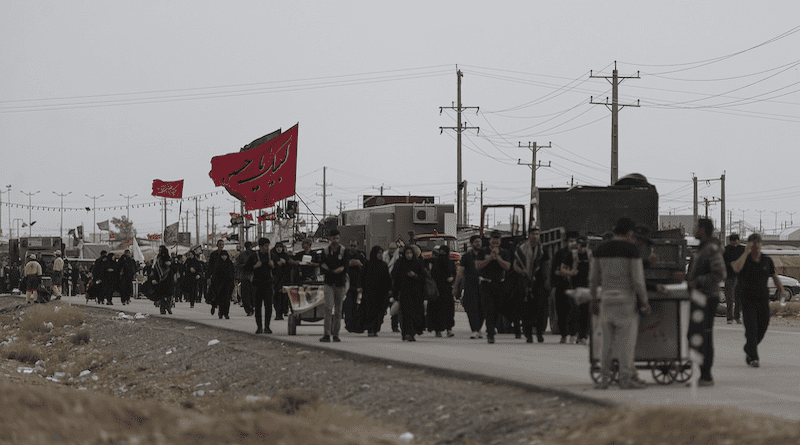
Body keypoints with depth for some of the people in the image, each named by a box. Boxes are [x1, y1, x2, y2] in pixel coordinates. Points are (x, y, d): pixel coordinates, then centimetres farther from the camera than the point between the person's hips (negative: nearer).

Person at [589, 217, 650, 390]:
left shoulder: (601, 250, 8)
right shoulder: (632, 250, -7)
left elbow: (593, 277, 11)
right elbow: (638, 279, -11)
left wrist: (594, 298, 21)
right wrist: (644, 301, -2)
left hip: (607, 298, 4)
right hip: (627, 299, -4)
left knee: (607, 341, 9)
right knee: (626, 340, -1)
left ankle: (604, 378, 6)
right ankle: (626, 378, -1)